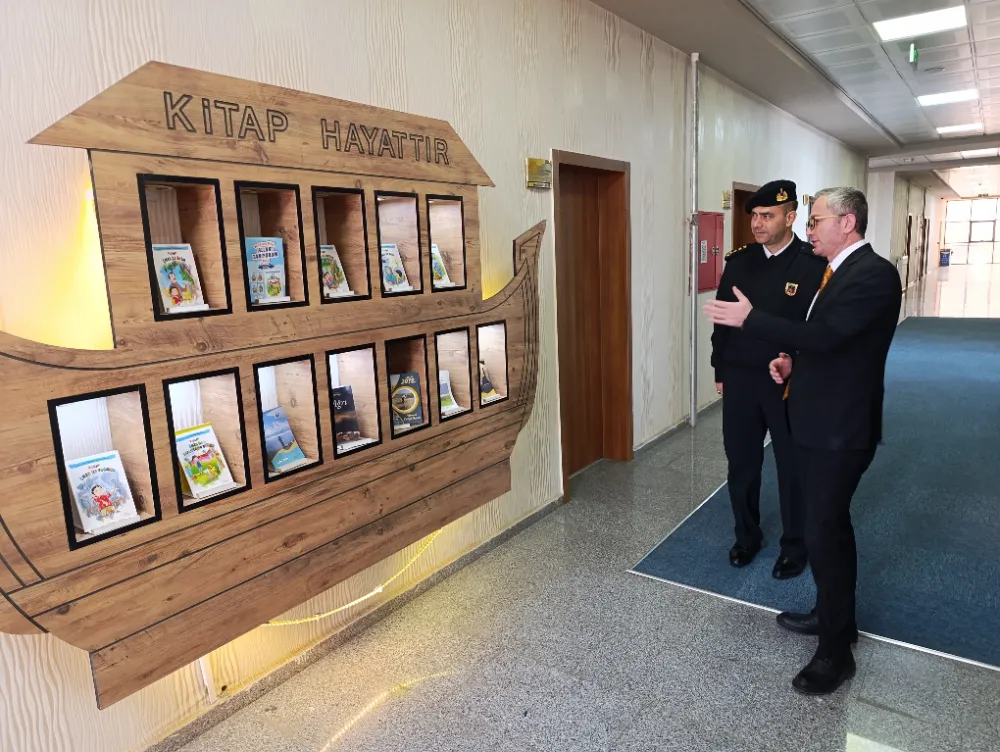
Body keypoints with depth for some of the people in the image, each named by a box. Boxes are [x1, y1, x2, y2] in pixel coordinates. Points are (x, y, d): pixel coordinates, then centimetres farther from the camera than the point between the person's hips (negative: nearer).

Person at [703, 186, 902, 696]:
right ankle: (835, 616, 39)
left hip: (840, 428, -10)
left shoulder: (874, 275, -18)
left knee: (823, 532, -3)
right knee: (831, 524, 21)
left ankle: (836, 651, 14)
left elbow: (825, 335, -28)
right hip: (818, 422, 10)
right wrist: (794, 363, 3)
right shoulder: (837, 272, 12)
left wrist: (749, 319, -24)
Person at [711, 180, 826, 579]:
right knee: (741, 462, 13)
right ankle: (746, 535, 34)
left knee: (792, 467, 12)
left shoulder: (814, 264, -9)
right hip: (739, 379, 3)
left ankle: (794, 546, 31)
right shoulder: (737, 260, 3)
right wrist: (720, 371, 8)